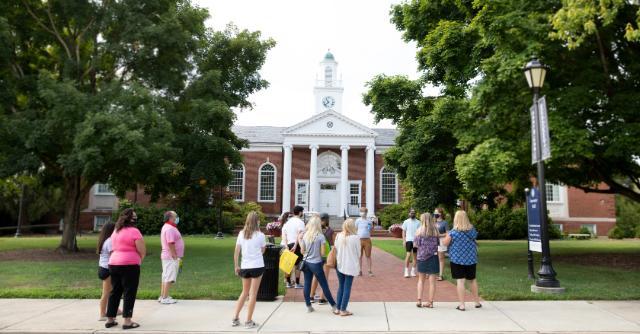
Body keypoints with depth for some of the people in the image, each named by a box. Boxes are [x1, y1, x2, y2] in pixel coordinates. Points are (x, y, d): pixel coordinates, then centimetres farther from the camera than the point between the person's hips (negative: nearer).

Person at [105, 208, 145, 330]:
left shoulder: (115, 231, 13)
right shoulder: (134, 231, -11)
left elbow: (113, 248, 16)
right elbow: (143, 251, -13)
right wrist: (139, 260, 7)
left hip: (114, 264, 7)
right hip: (129, 265, -7)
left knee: (115, 292, 16)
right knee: (129, 293, 0)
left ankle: (110, 320, 22)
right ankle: (127, 321, 0)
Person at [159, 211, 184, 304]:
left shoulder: (167, 227, 16)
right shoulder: (170, 229, -18)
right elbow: (170, 244, -23)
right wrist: (175, 257, -20)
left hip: (167, 257, 11)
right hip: (171, 257, -11)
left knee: (166, 277, 15)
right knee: (169, 278, -6)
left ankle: (162, 296, 22)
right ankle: (165, 298, -3)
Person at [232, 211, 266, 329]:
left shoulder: (241, 234, 1)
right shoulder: (260, 235, -8)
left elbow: (236, 252, 2)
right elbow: (262, 251, 5)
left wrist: (236, 266, 10)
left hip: (244, 267, 4)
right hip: (257, 266, -4)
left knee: (244, 292, 20)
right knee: (253, 294, 5)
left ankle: (235, 318, 21)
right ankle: (248, 321, 10)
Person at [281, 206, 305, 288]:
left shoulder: (288, 222, 13)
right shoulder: (300, 222, -9)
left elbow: (283, 234, 7)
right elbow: (299, 235, -21)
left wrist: (286, 245, 3)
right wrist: (295, 246, -24)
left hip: (289, 245, 7)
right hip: (297, 245, -7)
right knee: (298, 265, 1)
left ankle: (288, 282, 20)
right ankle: (297, 284, 4)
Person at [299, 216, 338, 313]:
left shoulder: (305, 235, -1)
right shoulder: (321, 236, -12)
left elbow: (303, 251, 5)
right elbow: (323, 253, -11)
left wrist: (299, 241, 16)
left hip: (306, 263, 4)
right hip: (316, 264, -4)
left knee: (307, 285, 10)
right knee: (324, 286, 5)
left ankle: (308, 306, 16)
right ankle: (334, 306, 13)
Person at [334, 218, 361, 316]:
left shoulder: (338, 236, -4)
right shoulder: (355, 238, -13)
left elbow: (335, 249, 2)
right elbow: (358, 253, -4)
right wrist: (358, 264, 13)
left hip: (339, 265, 4)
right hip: (350, 266, -4)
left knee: (340, 287, 16)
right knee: (347, 288, 6)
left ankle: (338, 308, 21)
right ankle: (343, 310, 10)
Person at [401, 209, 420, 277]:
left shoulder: (418, 222, 5)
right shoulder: (406, 222, 4)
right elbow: (403, 232, 5)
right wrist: (403, 241, -4)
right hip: (409, 240, -2)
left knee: (414, 256, 7)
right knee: (408, 255, -10)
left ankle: (413, 271, 15)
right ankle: (406, 271, -3)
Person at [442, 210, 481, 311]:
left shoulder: (454, 232, -15)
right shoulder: (472, 230, 1)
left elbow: (445, 243, -10)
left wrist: (448, 235, 7)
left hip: (457, 259, -5)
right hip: (471, 259, 5)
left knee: (460, 281, -2)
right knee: (472, 280, 18)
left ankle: (462, 305, -2)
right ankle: (477, 302, 30)